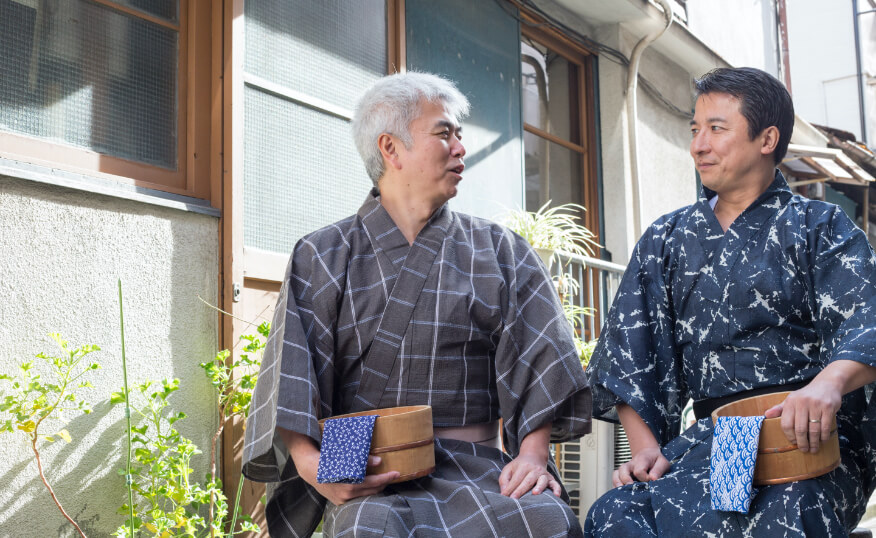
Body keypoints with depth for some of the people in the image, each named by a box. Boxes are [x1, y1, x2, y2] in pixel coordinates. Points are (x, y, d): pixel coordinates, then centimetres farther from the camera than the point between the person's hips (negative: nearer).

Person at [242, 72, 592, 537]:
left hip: (474, 464, 2)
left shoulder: (499, 252, 15)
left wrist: (532, 455, -13)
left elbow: (536, 360, 4)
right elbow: (291, 375, 0)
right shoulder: (323, 257, 11)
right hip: (369, 477, -2)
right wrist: (309, 461, -18)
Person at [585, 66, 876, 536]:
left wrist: (830, 381, -32)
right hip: (710, 437, 3)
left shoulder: (820, 228, 8)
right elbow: (627, 349, 11)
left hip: (810, 436, -2)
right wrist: (645, 446, -4)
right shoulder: (664, 241, 18)